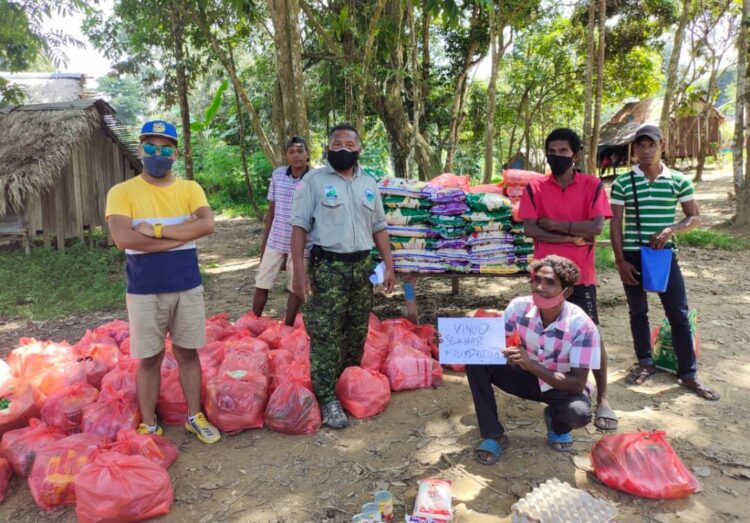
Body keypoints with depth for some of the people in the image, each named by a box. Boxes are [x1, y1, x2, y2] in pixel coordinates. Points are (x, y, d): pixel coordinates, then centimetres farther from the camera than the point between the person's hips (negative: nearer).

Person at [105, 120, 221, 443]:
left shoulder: (190, 188, 1)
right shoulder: (122, 192, -6)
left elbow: (207, 225, -17)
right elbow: (123, 239, -22)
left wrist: (156, 229, -20)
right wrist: (182, 235, -18)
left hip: (187, 287, 2)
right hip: (144, 291, -2)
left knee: (188, 353, 14)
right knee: (149, 360, 10)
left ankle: (195, 417, 29)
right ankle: (149, 426, 26)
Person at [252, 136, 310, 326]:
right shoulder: (277, 175, 0)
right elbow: (271, 210, 8)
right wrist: (264, 242, 10)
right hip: (274, 242, 3)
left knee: (295, 289, 10)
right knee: (261, 285, 11)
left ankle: (287, 328, 26)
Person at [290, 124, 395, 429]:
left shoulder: (369, 184, 12)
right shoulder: (313, 181, -3)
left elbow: (379, 228, 15)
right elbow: (300, 227, -7)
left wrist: (389, 266, 8)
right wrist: (299, 270, -14)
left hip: (362, 266, 5)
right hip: (326, 267, -5)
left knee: (357, 333, 13)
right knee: (325, 335, -3)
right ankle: (328, 398, 5)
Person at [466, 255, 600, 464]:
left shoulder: (582, 326, -29)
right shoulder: (520, 306, -19)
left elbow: (577, 384, -30)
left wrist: (532, 365, -41)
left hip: (563, 387, -3)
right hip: (529, 376, 3)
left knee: (579, 413, -36)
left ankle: (557, 426, 4)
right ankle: (493, 434, -7)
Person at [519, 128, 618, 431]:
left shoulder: (592, 186, -2)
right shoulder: (534, 188, 2)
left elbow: (596, 227, -14)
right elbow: (529, 230, -9)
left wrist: (554, 224, -12)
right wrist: (572, 237, -14)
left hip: (580, 274, -2)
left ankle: (602, 399, 11)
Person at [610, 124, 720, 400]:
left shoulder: (679, 180, 0)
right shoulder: (622, 183, -2)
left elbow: (695, 217, 5)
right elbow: (615, 224, -1)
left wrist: (671, 229, -15)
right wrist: (620, 261, -7)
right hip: (632, 256, 0)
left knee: (679, 314, 1)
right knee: (638, 312, 12)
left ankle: (688, 374, 13)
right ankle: (645, 363, 28)